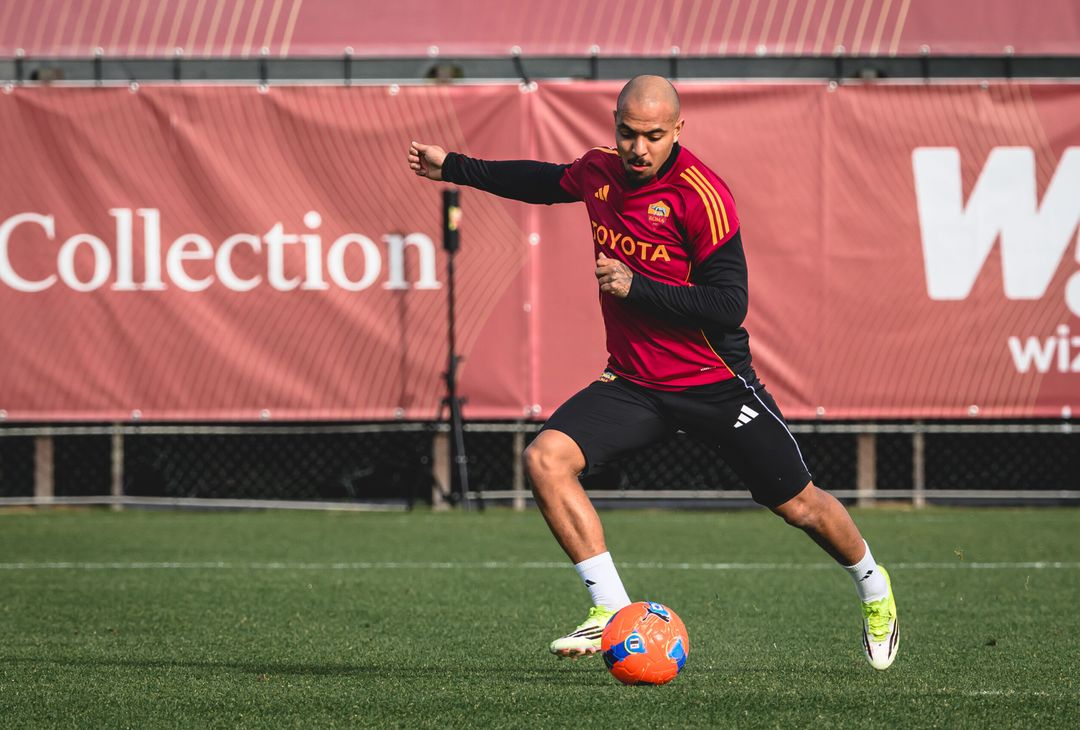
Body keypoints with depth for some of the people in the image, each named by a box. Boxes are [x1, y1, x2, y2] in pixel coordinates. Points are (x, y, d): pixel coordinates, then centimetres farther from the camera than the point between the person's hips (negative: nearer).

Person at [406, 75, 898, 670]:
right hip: (632, 383, 5)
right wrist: (454, 168, 29)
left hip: (715, 385, -5)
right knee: (545, 458, -18)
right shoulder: (600, 169, 0)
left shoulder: (701, 195, -20)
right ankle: (612, 611, -15)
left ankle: (873, 588, 36)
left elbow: (729, 305, -22)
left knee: (798, 505, 5)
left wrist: (636, 287, -26)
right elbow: (548, 181, 25)